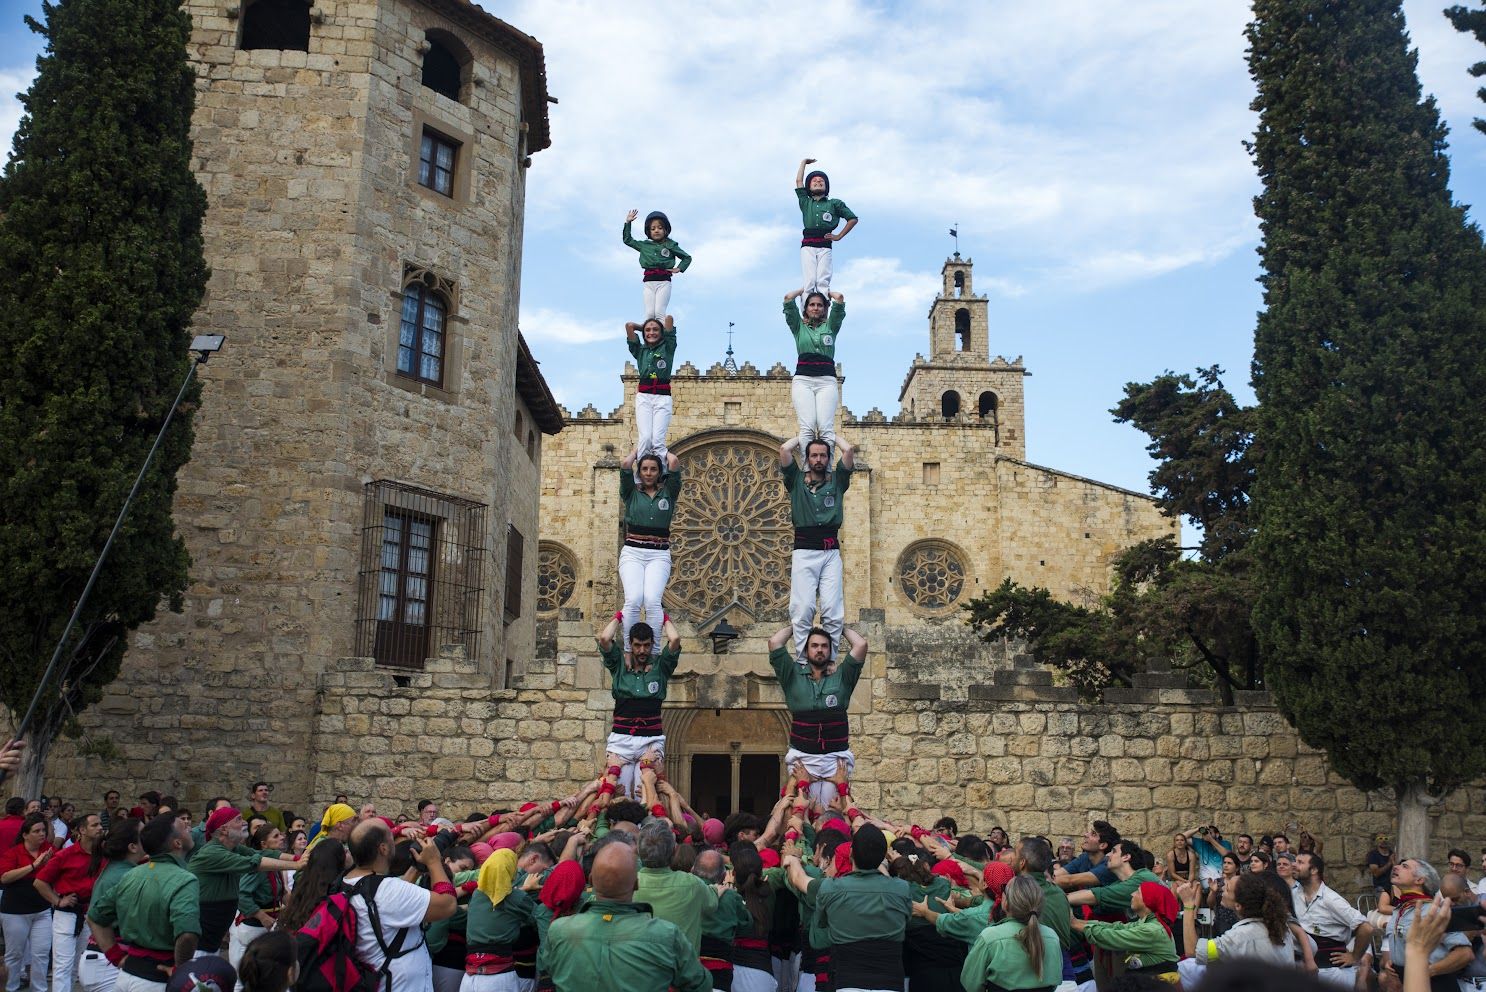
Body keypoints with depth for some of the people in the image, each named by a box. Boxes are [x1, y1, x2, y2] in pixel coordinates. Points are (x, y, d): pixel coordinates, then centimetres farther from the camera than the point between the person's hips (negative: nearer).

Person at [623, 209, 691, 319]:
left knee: (659, 312, -16)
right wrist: (628, 222, 20)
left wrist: (679, 268, 5)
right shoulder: (644, 245, 17)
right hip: (649, 282, 3)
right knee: (649, 313, -9)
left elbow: (687, 257, 19)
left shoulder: (670, 245, 10)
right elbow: (627, 240, 25)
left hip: (664, 282, -3)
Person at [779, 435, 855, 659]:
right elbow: (785, 449, 3)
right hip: (804, 552, -1)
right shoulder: (797, 480, 14)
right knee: (803, 609, -10)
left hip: (831, 552, 1)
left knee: (833, 610, -8)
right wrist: (802, 437, 22)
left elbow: (848, 450, 3)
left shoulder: (836, 481, 15)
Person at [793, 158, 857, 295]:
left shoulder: (834, 203, 19)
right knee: (809, 281, -14)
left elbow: (853, 219, 18)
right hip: (808, 245, 1)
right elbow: (799, 181, 21)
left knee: (823, 281, -14)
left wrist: (839, 236, 10)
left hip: (825, 246, -1)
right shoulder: (805, 202, 22)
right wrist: (804, 162, 33)